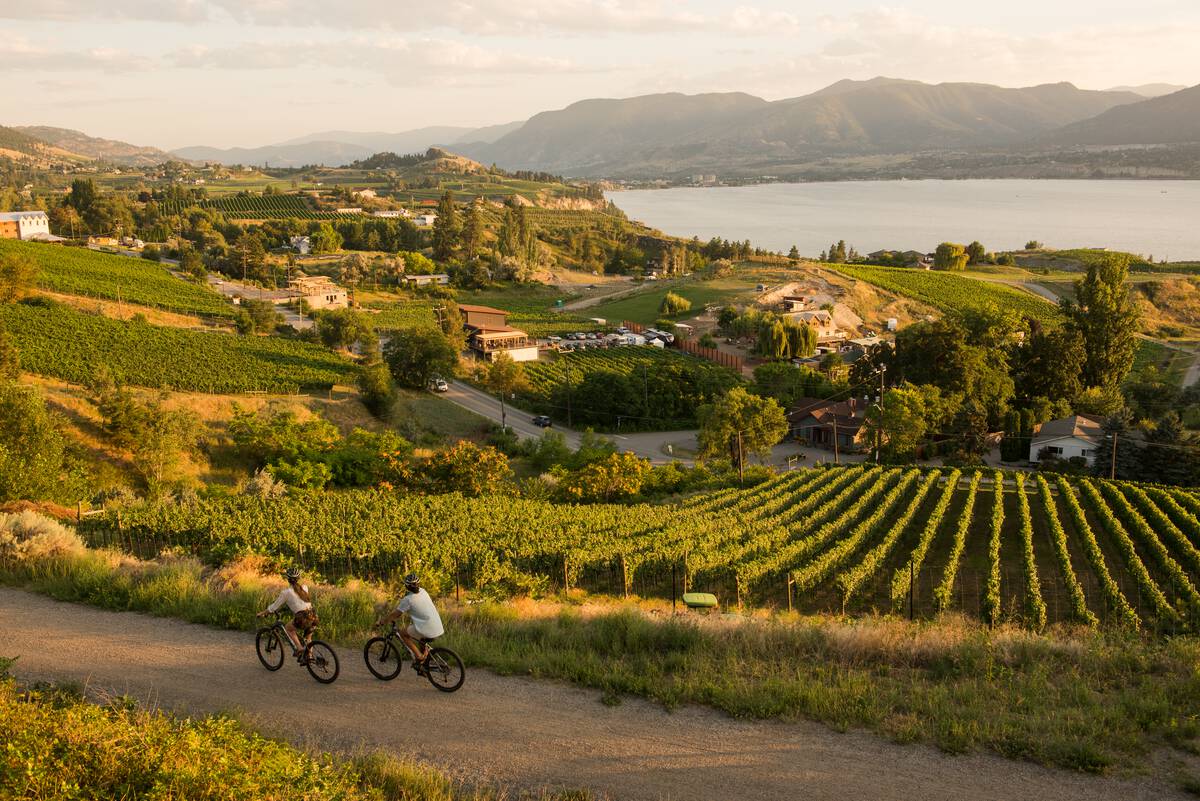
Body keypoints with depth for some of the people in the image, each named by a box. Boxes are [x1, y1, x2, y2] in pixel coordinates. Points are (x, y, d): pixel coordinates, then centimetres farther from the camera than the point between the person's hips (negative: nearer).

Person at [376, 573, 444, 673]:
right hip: (439, 628, 7)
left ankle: (419, 656, 6)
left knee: (403, 633, 13)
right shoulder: (423, 591, 11)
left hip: (428, 631, -7)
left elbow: (395, 615, -1)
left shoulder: (408, 599, -9)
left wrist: (381, 622, 12)